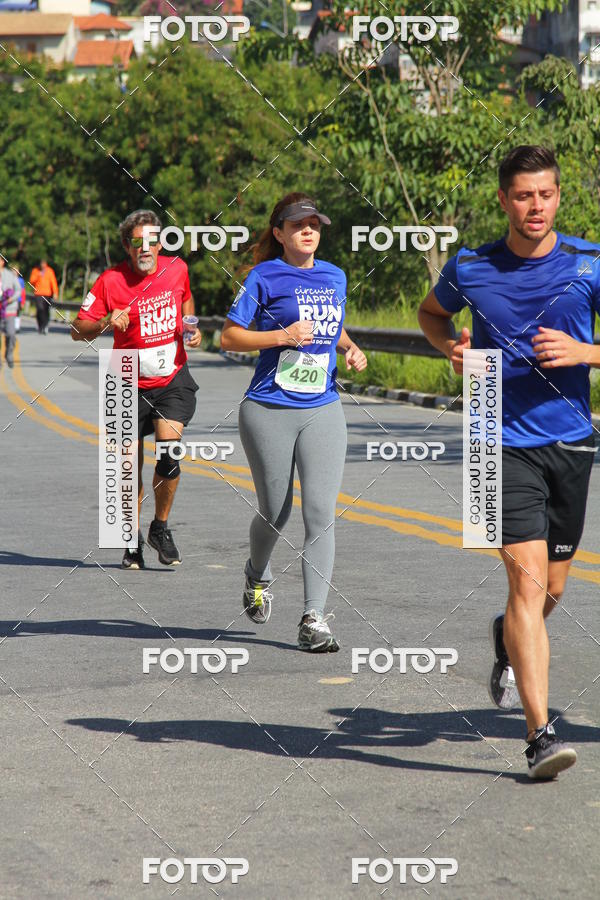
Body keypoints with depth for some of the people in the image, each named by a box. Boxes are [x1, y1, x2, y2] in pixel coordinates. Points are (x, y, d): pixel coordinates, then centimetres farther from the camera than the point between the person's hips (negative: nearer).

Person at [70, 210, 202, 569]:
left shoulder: (177, 268, -2)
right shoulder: (111, 281, -11)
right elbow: (78, 331, -11)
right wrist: (106, 322, -30)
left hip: (174, 380, 1)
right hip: (132, 385, -1)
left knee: (169, 448, -20)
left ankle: (161, 528, 3)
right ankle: (133, 541, 26)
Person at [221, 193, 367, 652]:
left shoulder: (335, 277, 11)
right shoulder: (265, 277, -4)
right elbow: (229, 337, -4)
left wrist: (351, 349, 7)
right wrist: (282, 336, -17)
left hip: (323, 411, 3)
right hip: (269, 411, -3)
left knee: (321, 513, -9)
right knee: (275, 513, 8)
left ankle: (314, 619, -7)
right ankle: (258, 576, 41)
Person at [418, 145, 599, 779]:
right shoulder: (469, 268, 0)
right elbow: (430, 312, 21)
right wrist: (450, 346, 1)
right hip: (505, 443, -2)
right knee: (528, 577, -16)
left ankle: (508, 641, 50)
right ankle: (540, 734, -17)